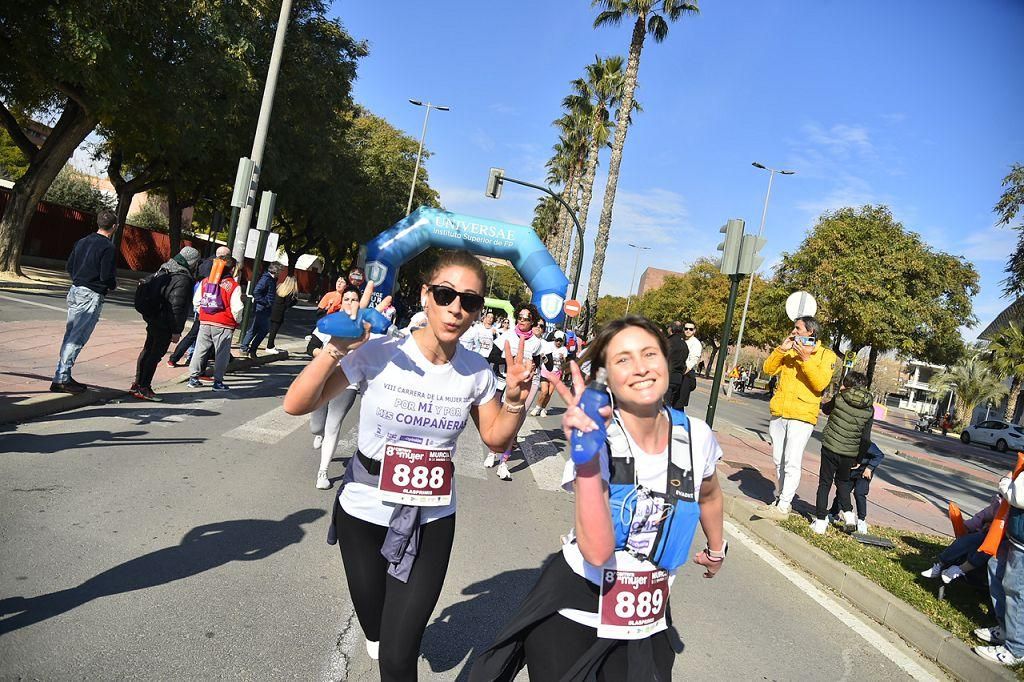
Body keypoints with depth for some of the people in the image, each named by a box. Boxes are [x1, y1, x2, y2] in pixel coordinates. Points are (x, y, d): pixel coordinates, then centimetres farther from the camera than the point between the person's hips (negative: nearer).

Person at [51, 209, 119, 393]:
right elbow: (107, 276, -18)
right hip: (91, 296, -8)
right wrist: (113, 286, 1)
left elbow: (69, 266, 15)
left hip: (75, 291, 8)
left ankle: (63, 376, 20)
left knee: (70, 335, 13)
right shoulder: (108, 248, -14)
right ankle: (60, 379, -3)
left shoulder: (82, 242, 10)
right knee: (77, 338, -5)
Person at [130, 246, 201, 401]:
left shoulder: (164, 269, 8)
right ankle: (143, 388, 3)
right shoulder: (183, 279, -20)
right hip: (165, 324, -10)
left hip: (152, 317, 10)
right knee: (156, 353, -2)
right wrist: (176, 330, -17)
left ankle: (138, 384, 27)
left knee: (148, 350, 18)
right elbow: (177, 307, -22)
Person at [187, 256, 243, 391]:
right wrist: (237, 321, 6)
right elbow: (236, 308, -11)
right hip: (224, 325, -4)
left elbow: (196, 301, 7)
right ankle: (218, 381, 8)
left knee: (200, 349, 14)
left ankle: (193, 377, 17)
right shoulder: (234, 286, -9)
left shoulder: (205, 281, 4)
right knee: (222, 353, 5)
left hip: (205, 322, 4)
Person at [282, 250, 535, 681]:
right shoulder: (380, 353, -19)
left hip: (432, 520, 1)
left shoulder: (477, 372, -8)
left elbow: (495, 437, 6)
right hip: (365, 511, -1)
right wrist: (340, 345, -31)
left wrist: (515, 399, -13)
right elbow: (296, 405, -19)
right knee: (374, 626, 24)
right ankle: (377, 634, 59)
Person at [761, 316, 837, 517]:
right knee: (779, 462, 12)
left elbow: (820, 384, -13)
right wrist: (782, 348, -6)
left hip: (802, 417, -5)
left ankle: (783, 506, -6)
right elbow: (768, 369, 5)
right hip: (778, 414, 5)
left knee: (792, 463, -9)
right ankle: (779, 498, 23)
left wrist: (806, 359, -18)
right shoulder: (789, 351, 14)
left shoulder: (826, 355, 0)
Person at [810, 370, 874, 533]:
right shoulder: (869, 409, -1)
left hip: (831, 448, -3)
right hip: (850, 453, 3)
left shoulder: (839, 398, -8)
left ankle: (820, 520, 8)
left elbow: (826, 410, 14)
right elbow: (866, 438, 1)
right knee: (843, 481, 26)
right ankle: (848, 513, 13)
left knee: (824, 483, 8)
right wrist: (859, 458, 9)